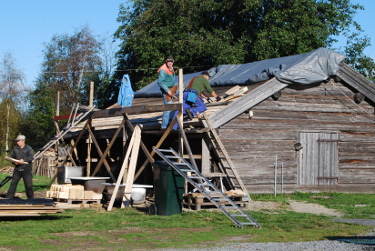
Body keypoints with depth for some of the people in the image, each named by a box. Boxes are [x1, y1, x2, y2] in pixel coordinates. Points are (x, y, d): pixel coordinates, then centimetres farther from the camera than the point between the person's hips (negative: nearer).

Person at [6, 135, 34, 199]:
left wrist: (23, 160, -30)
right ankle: (9, 197, 6)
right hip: (17, 169, 4)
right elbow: (11, 157, 11)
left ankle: (31, 198, 9)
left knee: (28, 185, -4)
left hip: (26, 170, -4)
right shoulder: (15, 148, 10)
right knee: (13, 183, 1)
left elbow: (31, 157, -16)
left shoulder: (28, 148, -3)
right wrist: (14, 162, -10)